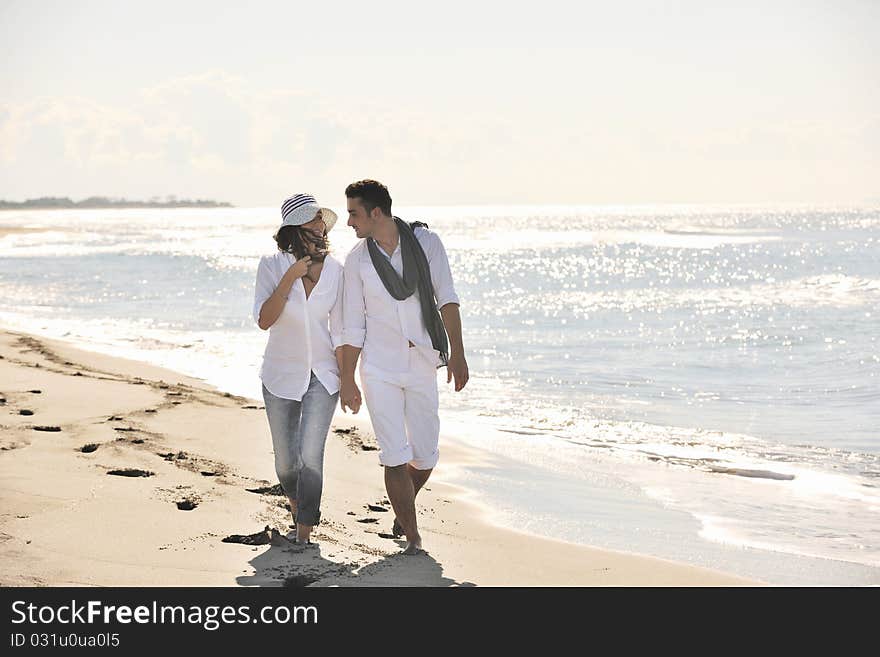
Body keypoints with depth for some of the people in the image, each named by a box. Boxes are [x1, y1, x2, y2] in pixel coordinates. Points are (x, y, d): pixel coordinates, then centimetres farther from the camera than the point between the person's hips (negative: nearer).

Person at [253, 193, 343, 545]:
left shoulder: (334, 269, -4)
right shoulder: (272, 265, -8)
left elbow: (339, 331, 2)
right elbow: (264, 320, -17)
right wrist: (290, 278, -24)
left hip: (322, 374, 0)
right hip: (281, 374, 0)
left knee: (311, 454, -14)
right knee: (286, 462, 9)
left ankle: (304, 534, -5)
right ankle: (297, 504, 41)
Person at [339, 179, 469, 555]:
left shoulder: (426, 242, -4)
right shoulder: (357, 259, -2)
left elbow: (446, 298, -9)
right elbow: (353, 327, 3)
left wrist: (457, 352, -19)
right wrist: (347, 381, 3)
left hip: (422, 365, 1)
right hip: (379, 368, -1)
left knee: (425, 457, 6)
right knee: (395, 456, -9)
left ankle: (403, 507, 36)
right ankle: (412, 536, 1)